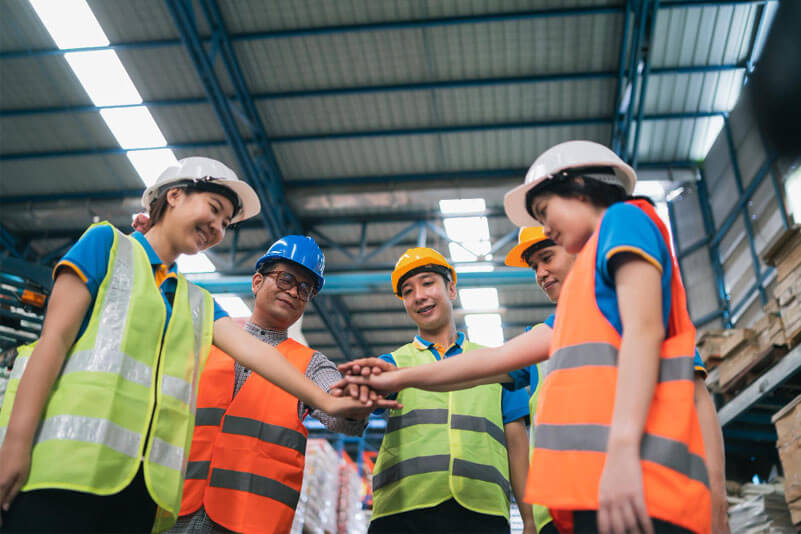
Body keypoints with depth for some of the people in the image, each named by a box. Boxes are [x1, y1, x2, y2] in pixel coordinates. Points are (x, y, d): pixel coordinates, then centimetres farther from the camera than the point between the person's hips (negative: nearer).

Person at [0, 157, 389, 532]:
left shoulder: (198, 302, 23)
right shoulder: (108, 243, 8)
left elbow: (250, 349, 11)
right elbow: (55, 336, -2)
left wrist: (323, 400, -2)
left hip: (144, 478, 5)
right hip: (67, 460, -5)